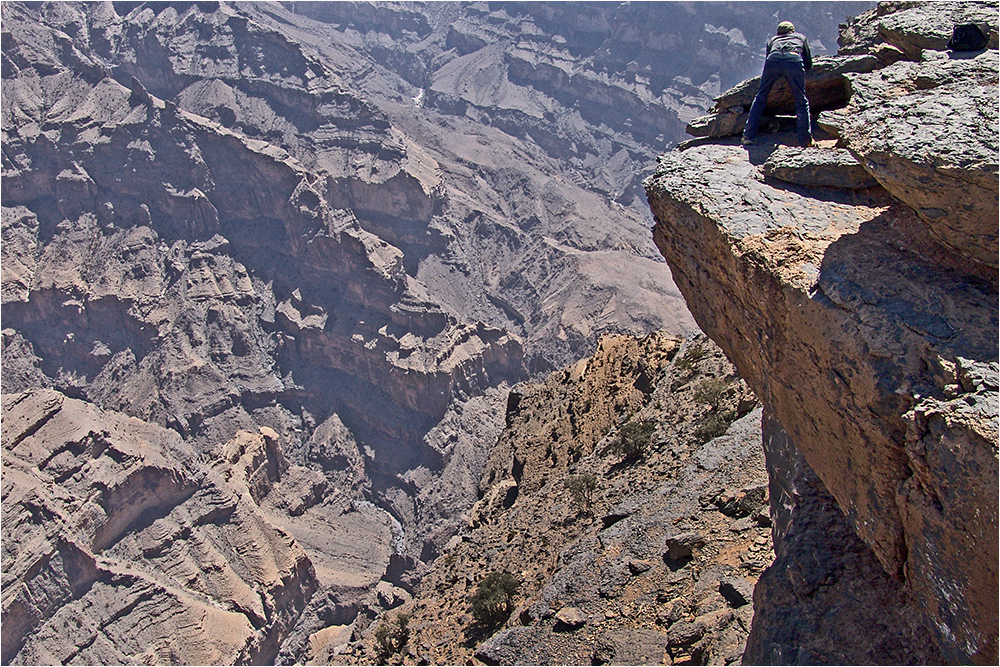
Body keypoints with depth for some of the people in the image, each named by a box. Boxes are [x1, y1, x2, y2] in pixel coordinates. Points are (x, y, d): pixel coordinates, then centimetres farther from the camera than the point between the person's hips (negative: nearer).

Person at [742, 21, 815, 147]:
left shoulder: (773, 40, 39)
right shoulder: (801, 37, 38)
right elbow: (809, 65, 37)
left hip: (773, 59, 1)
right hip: (794, 60, -1)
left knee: (760, 98, 14)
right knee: (801, 102, 7)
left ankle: (748, 136, 7)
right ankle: (806, 140, 2)